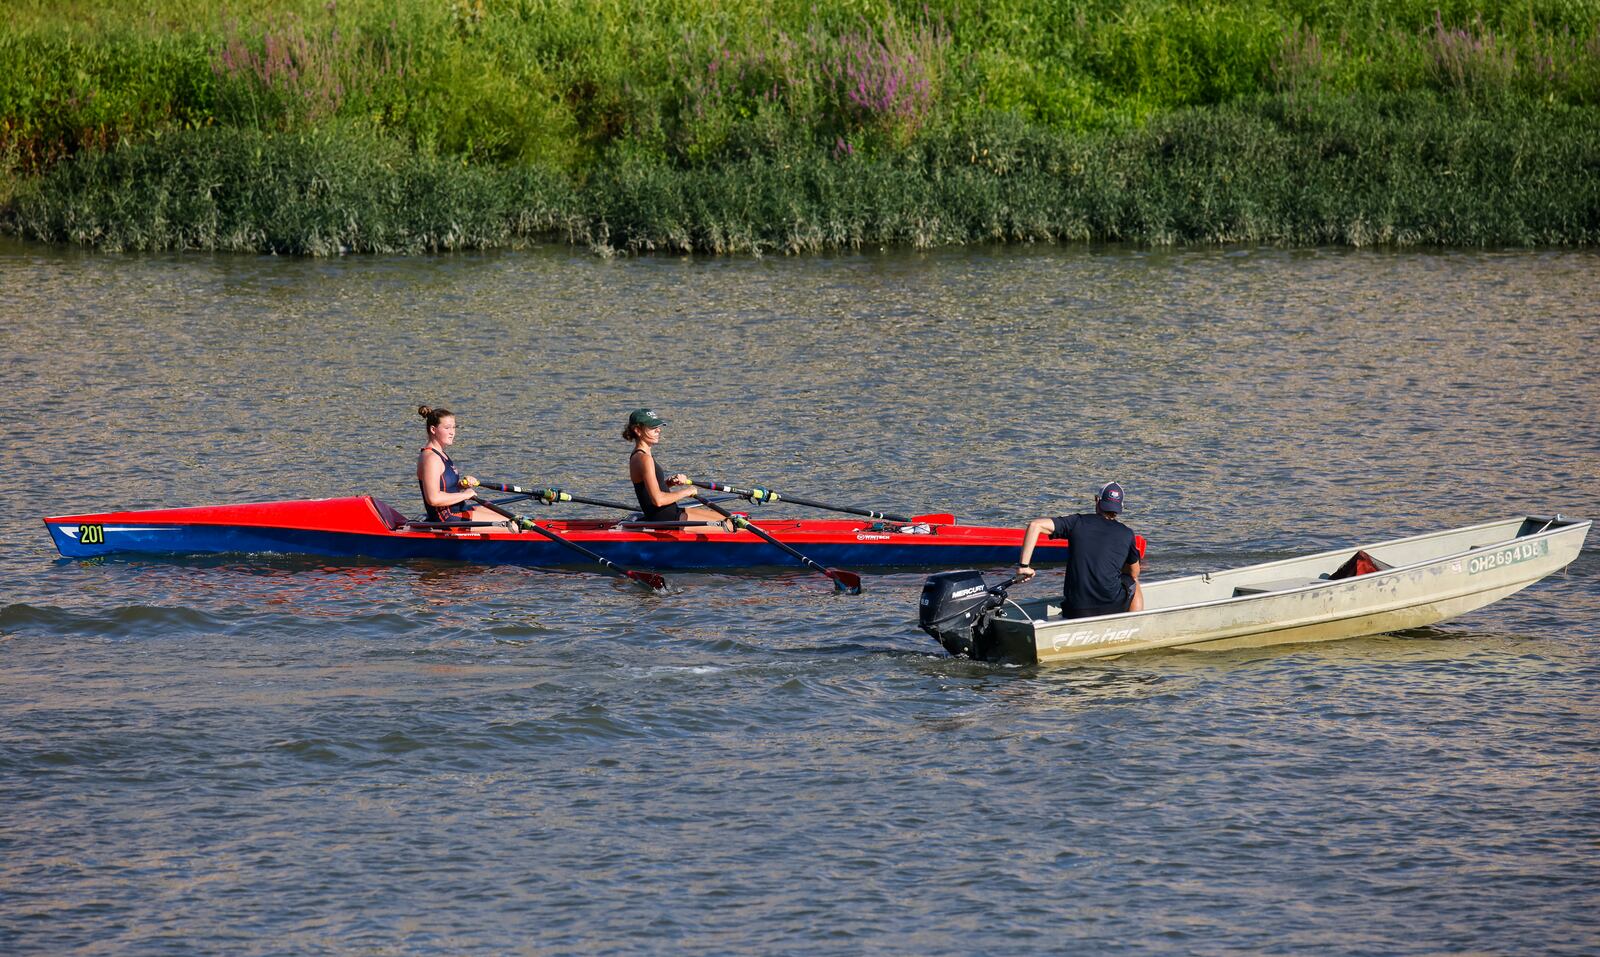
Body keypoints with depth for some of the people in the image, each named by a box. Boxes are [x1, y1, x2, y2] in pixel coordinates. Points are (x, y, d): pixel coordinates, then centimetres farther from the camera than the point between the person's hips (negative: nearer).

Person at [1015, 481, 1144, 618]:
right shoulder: (1126, 534, 4)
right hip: (1113, 606, -1)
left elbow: (1034, 525, -6)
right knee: (1134, 585, 32)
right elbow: (1134, 574, 19)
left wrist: (1023, 565, -3)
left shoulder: (1078, 522, 3)